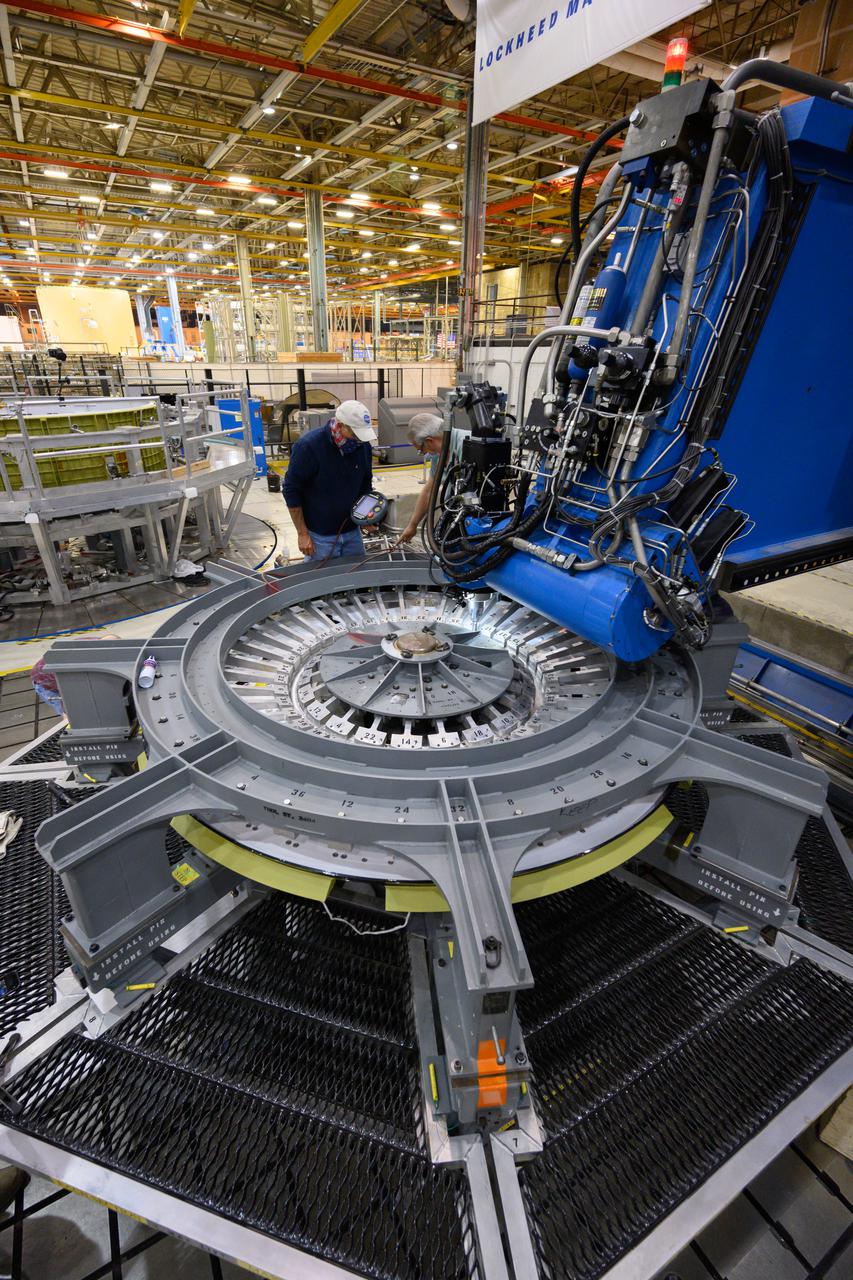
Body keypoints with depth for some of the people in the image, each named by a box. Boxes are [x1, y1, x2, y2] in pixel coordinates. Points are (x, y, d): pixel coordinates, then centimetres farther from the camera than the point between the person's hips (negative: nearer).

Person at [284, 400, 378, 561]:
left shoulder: (363, 445, -2)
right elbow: (291, 491, -11)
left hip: (352, 531, 5)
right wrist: (302, 534, -11)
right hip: (319, 536, -5)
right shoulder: (308, 446, -16)